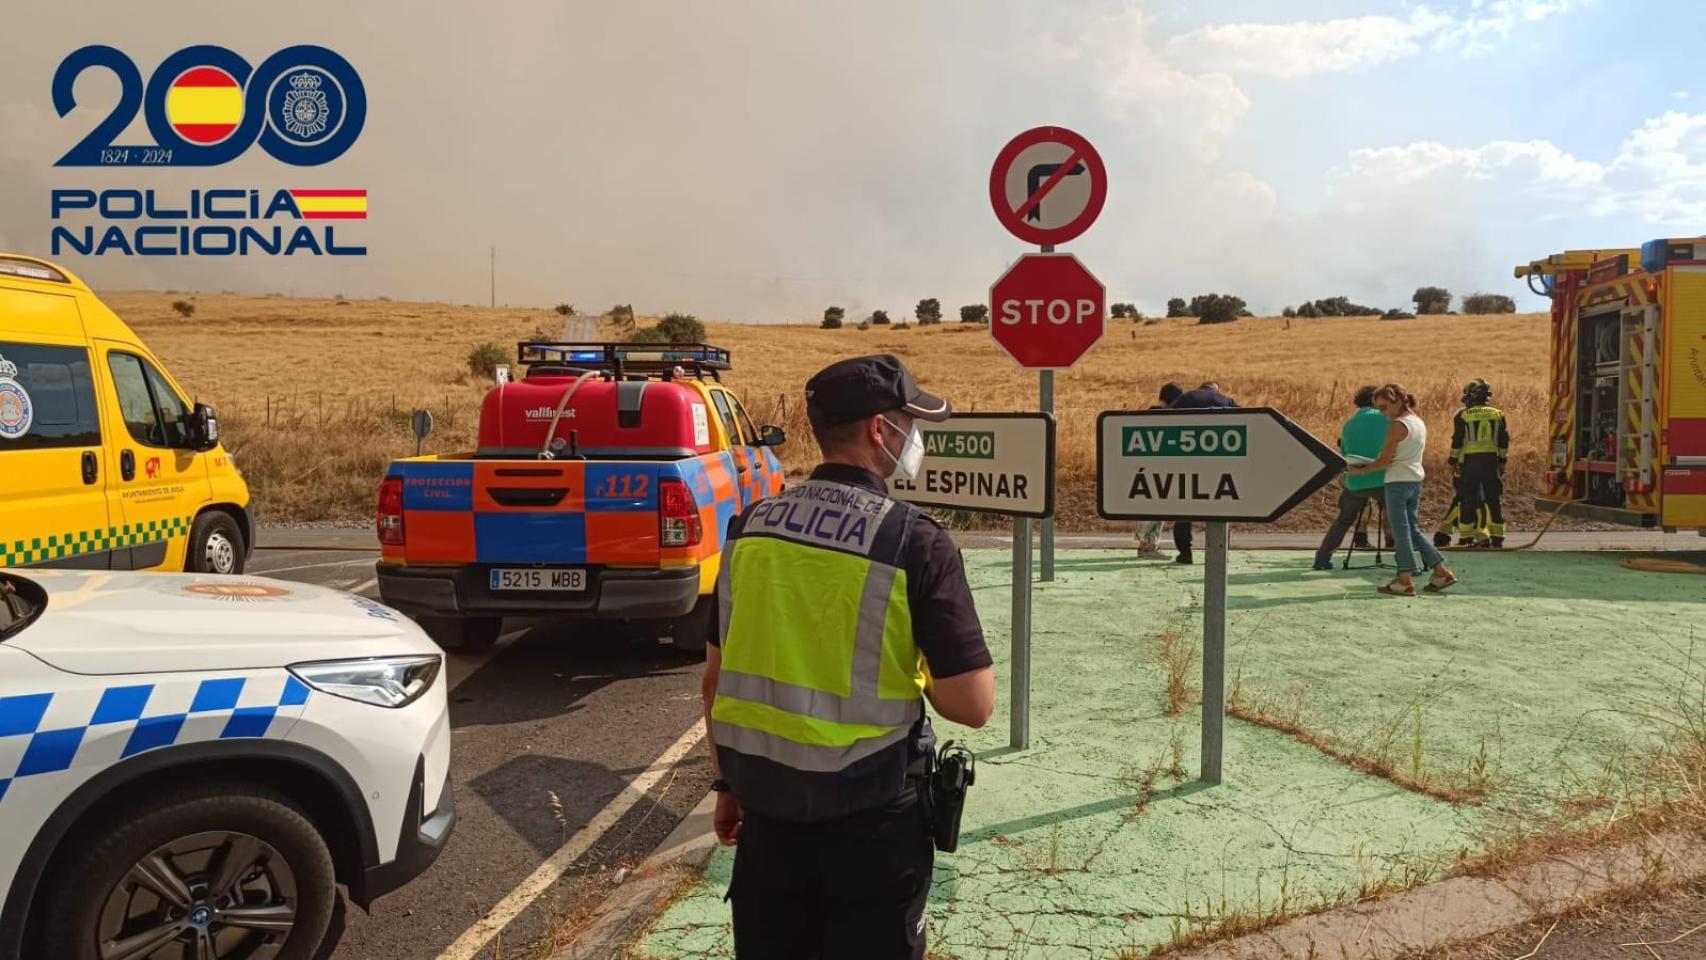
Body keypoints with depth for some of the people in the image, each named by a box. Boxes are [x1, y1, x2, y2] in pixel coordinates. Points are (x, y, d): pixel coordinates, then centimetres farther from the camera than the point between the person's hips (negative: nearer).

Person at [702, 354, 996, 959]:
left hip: (765, 807, 5)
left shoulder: (751, 527, -1)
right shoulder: (914, 541, -16)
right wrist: (923, 677, 3)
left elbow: (715, 680, 7)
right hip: (870, 818, -4)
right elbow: (973, 705, -17)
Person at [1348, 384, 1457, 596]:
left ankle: (1405, 581, 1)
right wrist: (1370, 464, 18)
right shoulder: (1419, 423, 13)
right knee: (1412, 529, 16)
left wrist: (1359, 471, -6)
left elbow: (1384, 461, -15)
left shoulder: (1397, 425, -14)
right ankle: (1441, 571, 14)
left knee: (1400, 530, -2)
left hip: (1398, 482, -9)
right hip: (1416, 480, 9)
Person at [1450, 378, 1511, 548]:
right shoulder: (1498, 414, 7)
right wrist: (1502, 461, 16)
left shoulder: (1463, 415, -3)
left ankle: (1466, 536, 4)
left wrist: (1453, 462, 3)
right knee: (1494, 499, 8)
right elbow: (1504, 441, 9)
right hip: (1491, 459, 3)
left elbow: (1457, 441, -4)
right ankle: (1497, 536, 9)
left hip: (1470, 460, -3)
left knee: (1468, 499, 3)